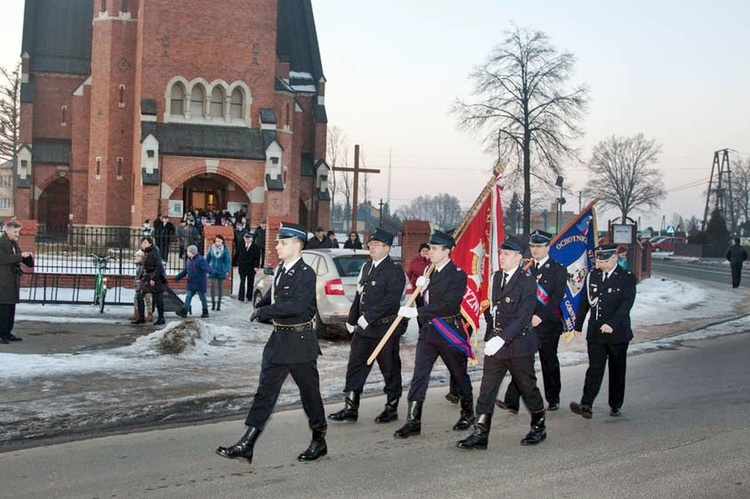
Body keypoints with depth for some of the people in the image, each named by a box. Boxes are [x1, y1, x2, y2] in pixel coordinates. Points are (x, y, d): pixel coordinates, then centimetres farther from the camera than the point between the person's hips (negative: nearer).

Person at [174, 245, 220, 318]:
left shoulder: (200, 260, -19)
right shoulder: (189, 260, 9)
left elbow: (207, 267, -31)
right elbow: (185, 270, 23)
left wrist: (213, 272, -49)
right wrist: (178, 277, 29)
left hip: (199, 284, -8)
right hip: (191, 283, 8)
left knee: (202, 296, 4)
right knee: (189, 296, 7)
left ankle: (205, 312, 16)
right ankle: (184, 312, 9)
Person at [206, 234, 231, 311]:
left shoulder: (225, 249, -6)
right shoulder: (211, 248, -1)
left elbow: (228, 261, -8)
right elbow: (207, 259, 8)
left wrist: (227, 271, -17)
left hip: (221, 271, -1)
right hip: (213, 270, 1)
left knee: (220, 287, 8)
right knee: (213, 286, -6)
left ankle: (219, 303, 17)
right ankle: (213, 303, 1)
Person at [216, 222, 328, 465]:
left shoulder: (306, 273, -15)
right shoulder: (280, 270, 11)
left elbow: (297, 305, -26)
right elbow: (271, 296, 24)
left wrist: (263, 312, -20)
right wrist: (261, 310, 1)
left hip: (300, 342, -8)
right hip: (278, 340, 8)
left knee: (309, 392, 6)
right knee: (265, 391, 5)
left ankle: (319, 441, 22)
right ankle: (246, 445, 4)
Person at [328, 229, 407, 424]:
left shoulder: (394, 271, -11)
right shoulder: (366, 267, 14)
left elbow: (391, 299, -21)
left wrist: (368, 317, -23)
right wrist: (352, 320, 14)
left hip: (385, 329, -7)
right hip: (363, 328, 8)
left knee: (390, 369, 6)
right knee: (355, 367, 6)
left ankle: (391, 408, 18)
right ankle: (351, 408, 11)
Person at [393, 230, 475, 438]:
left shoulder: (458, 275, -12)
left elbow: (448, 304, -22)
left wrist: (417, 312, -25)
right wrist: (421, 288, -5)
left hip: (449, 333, -6)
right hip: (427, 332, 6)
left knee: (459, 375, 11)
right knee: (419, 376, -2)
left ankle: (468, 413, 30)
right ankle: (413, 421, -2)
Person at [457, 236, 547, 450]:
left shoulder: (527, 282, -14)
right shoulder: (497, 277, 9)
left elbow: (523, 317, -21)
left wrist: (502, 338, -28)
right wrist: (491, 335, 13)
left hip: (519, 344, -6)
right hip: (496, 343, 6)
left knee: (527, 387, 9)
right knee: (487, 388, 1)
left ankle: (539, 427, 29)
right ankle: (480, 434, 3)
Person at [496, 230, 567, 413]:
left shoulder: (558, 270, -1)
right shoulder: (526, 269, 12)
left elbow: (557, 297, -11)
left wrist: (541, 316, -21)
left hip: (548, 324, -3)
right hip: (526, 323, 3)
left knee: (549, 363, 9)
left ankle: (553, 399, 25)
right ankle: (512, 402, -10)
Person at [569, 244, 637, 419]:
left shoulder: (627, 278, -5)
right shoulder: (592, 276, 7)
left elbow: (626, 304, -17)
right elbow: (584, 302, 13)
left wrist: (612, 324, -28)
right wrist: (578, 325, 13)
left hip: (618, 333, -2)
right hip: (595, 332, 2)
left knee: (617, 370, 10)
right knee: (594, 369, -5)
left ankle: (616, 405, 24)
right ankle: (586, 406, -14)